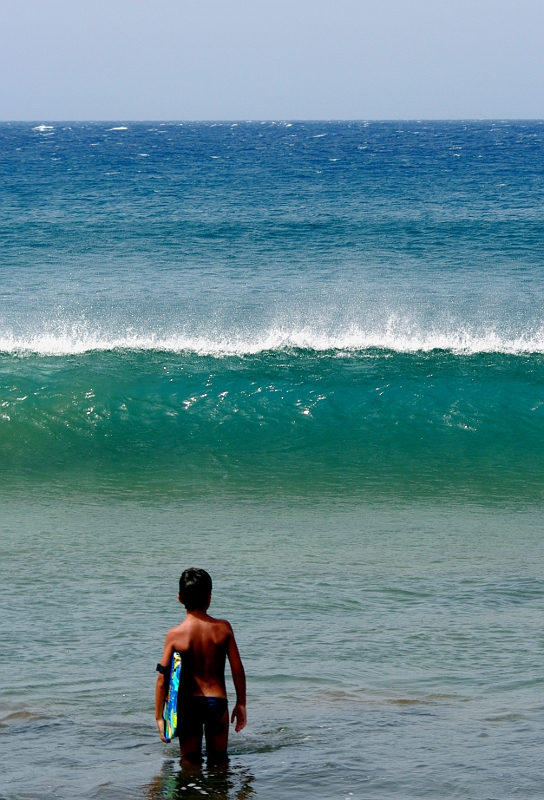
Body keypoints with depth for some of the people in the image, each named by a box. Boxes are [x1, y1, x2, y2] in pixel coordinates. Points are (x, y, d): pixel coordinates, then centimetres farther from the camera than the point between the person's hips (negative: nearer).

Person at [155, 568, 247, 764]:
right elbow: (238, 670, -3)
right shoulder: (223, 628, -7)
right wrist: (241, 704, 10)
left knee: (190, 762, 10)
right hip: (217, 702, 1)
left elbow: (162, 679, -9)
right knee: (219, 761, 15)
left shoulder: (175, 635, -10)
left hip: (188, 704, -1)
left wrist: (159, 717, 0)